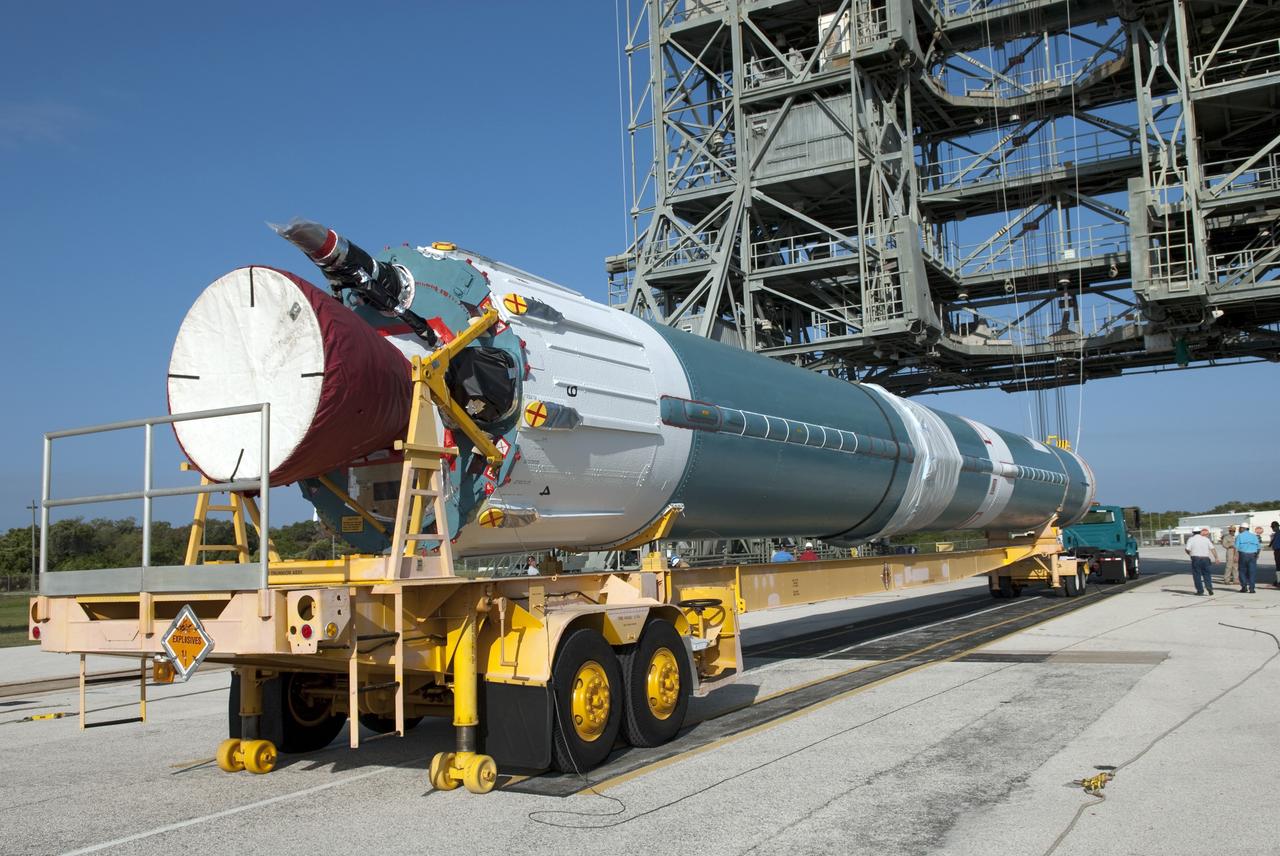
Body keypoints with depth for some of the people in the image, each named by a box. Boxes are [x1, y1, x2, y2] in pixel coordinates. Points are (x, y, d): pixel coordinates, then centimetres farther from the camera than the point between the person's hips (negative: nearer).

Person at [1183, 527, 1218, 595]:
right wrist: (1216, 558, -4)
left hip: (1195, 559, -2)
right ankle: (1209, 586, -8)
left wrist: (1190, 554, 13)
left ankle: (1200, 590, 3)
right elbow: (1212, 549, -3)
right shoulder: (1206, 539, 5)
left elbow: (1187, 549, -7)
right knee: (1206, 574, 12)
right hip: (1205, 558, 2)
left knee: (1197, 575, 4)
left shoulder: (1191, 539, 0)